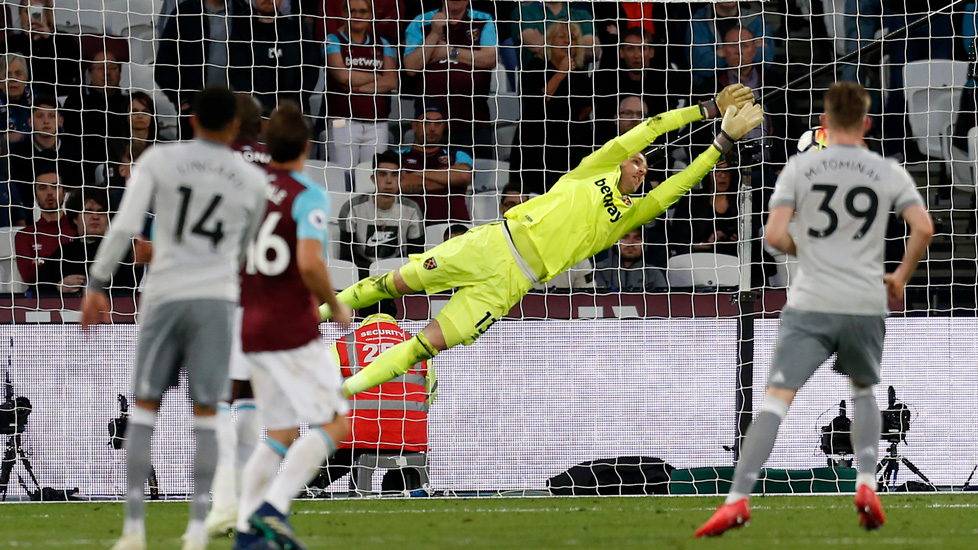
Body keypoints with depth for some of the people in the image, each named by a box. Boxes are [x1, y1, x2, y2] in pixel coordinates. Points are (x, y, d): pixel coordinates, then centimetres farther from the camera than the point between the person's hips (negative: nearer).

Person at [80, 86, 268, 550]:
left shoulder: (159, 161, -1)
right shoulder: (253, 182, 5)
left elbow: (123, 226, -8)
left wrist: (97, 285, -1)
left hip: (165, 294, 0)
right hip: (217, 298, 1)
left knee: (145, 407, 7)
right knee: (205, 413, 4)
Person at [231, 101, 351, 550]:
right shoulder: (308, 196, -12)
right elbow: (310, 263, -24)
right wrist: (336, 306, -8)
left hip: (251, 328, 7)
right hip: (293, 329, -7)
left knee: (281, 433, 14)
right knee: (333, 424, 0)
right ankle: (273, 507, -16)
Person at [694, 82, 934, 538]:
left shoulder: (799, 168, 0)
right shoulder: (889, 173, 4)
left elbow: (774, 234, -7)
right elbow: (923, 229, -5)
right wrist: (901, 278, 11)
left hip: (810, 308, -2)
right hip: (867, 305, 2)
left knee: (775, 401, -7)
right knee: (864, 392, 27)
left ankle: (738, 499, -19)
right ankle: (867, 484, 11)